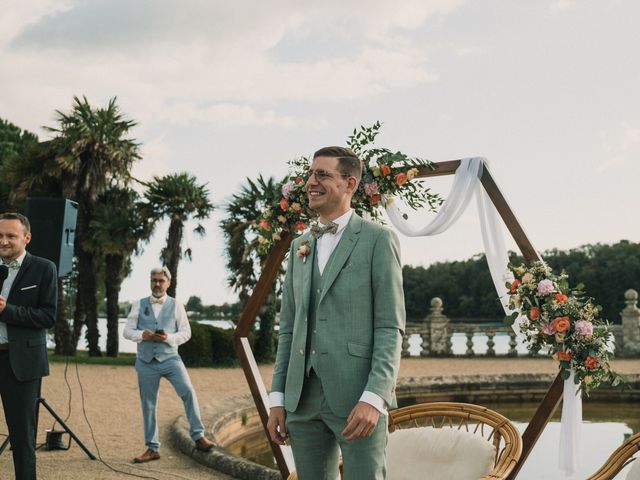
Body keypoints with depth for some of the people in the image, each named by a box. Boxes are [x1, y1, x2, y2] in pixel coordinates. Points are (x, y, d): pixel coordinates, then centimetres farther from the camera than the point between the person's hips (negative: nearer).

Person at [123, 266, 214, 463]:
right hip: (146, 361, 2)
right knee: (148, 404, 5)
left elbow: (186, 332, 4)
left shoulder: (176, 305, 6)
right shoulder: (139, 305, 9)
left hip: (170, 358, -2)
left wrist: (169, 337, -15)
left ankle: (198, 437, -18)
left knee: (188, 391, -22)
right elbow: (127, 331, 7)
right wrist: (142, 335, -14)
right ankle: (152, 448, 15)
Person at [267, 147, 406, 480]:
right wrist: (277, 398, 8)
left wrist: (374, 398, -19)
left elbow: (390, 327, -8)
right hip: (303, 397, 6)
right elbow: (289, 327, 16)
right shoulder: (300, 246, 16)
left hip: (358, 396, -5)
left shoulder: (378, 240, -2)